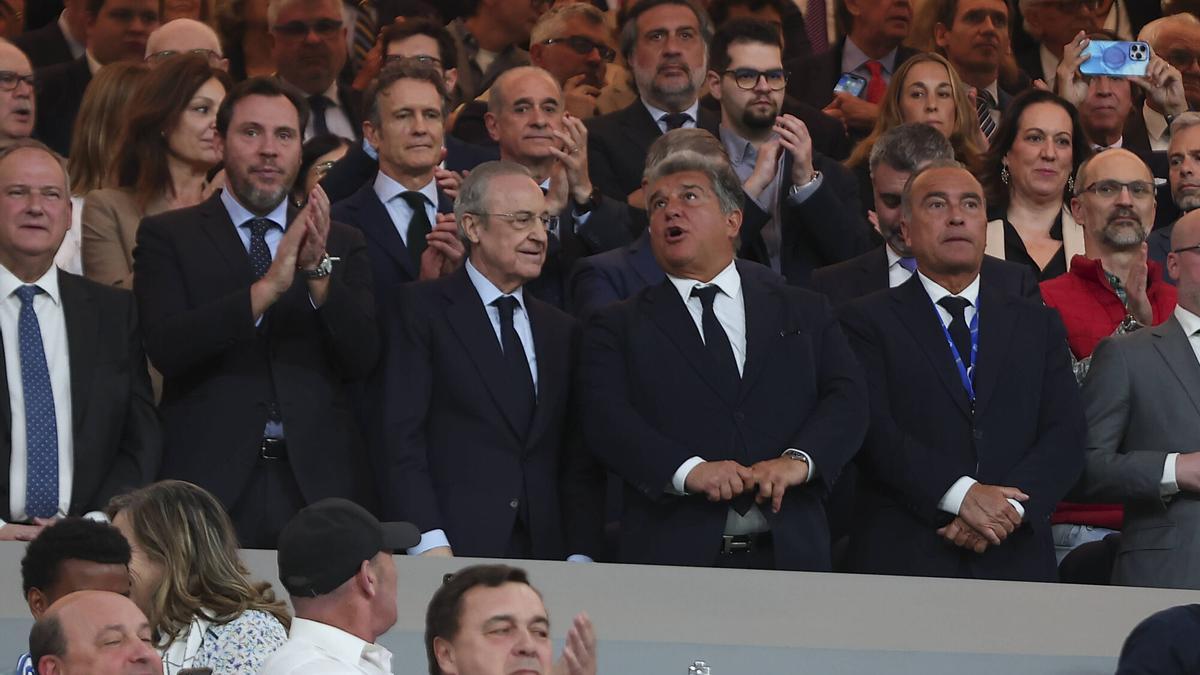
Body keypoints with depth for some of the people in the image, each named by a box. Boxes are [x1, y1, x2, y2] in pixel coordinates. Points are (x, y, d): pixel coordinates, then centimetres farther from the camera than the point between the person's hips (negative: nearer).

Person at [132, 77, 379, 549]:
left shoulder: (342, 244, 14)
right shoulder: (167, 236, 6)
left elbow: (363, 358, 2)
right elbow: (166, 348, -9)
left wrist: (319, 271, -13)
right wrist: (269, 286, -17)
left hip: (319, 485, 2)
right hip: (209, 480, -2)